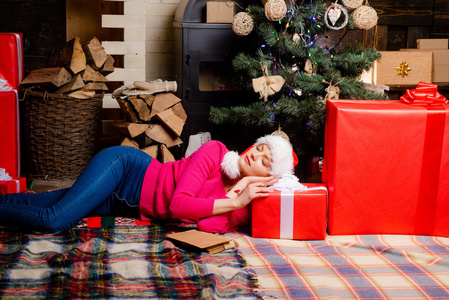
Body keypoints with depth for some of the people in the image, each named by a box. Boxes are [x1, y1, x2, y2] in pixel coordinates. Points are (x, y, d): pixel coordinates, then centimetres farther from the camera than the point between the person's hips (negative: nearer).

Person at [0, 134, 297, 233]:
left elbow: (211, 225, -22)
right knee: (53, 219, -19)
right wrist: (235, 201, -28)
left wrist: (241, 199, -30)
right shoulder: (215, 152, -19)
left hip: (125, 205, 5)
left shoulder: (243, 206, -4)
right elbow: (178, 204, -27)